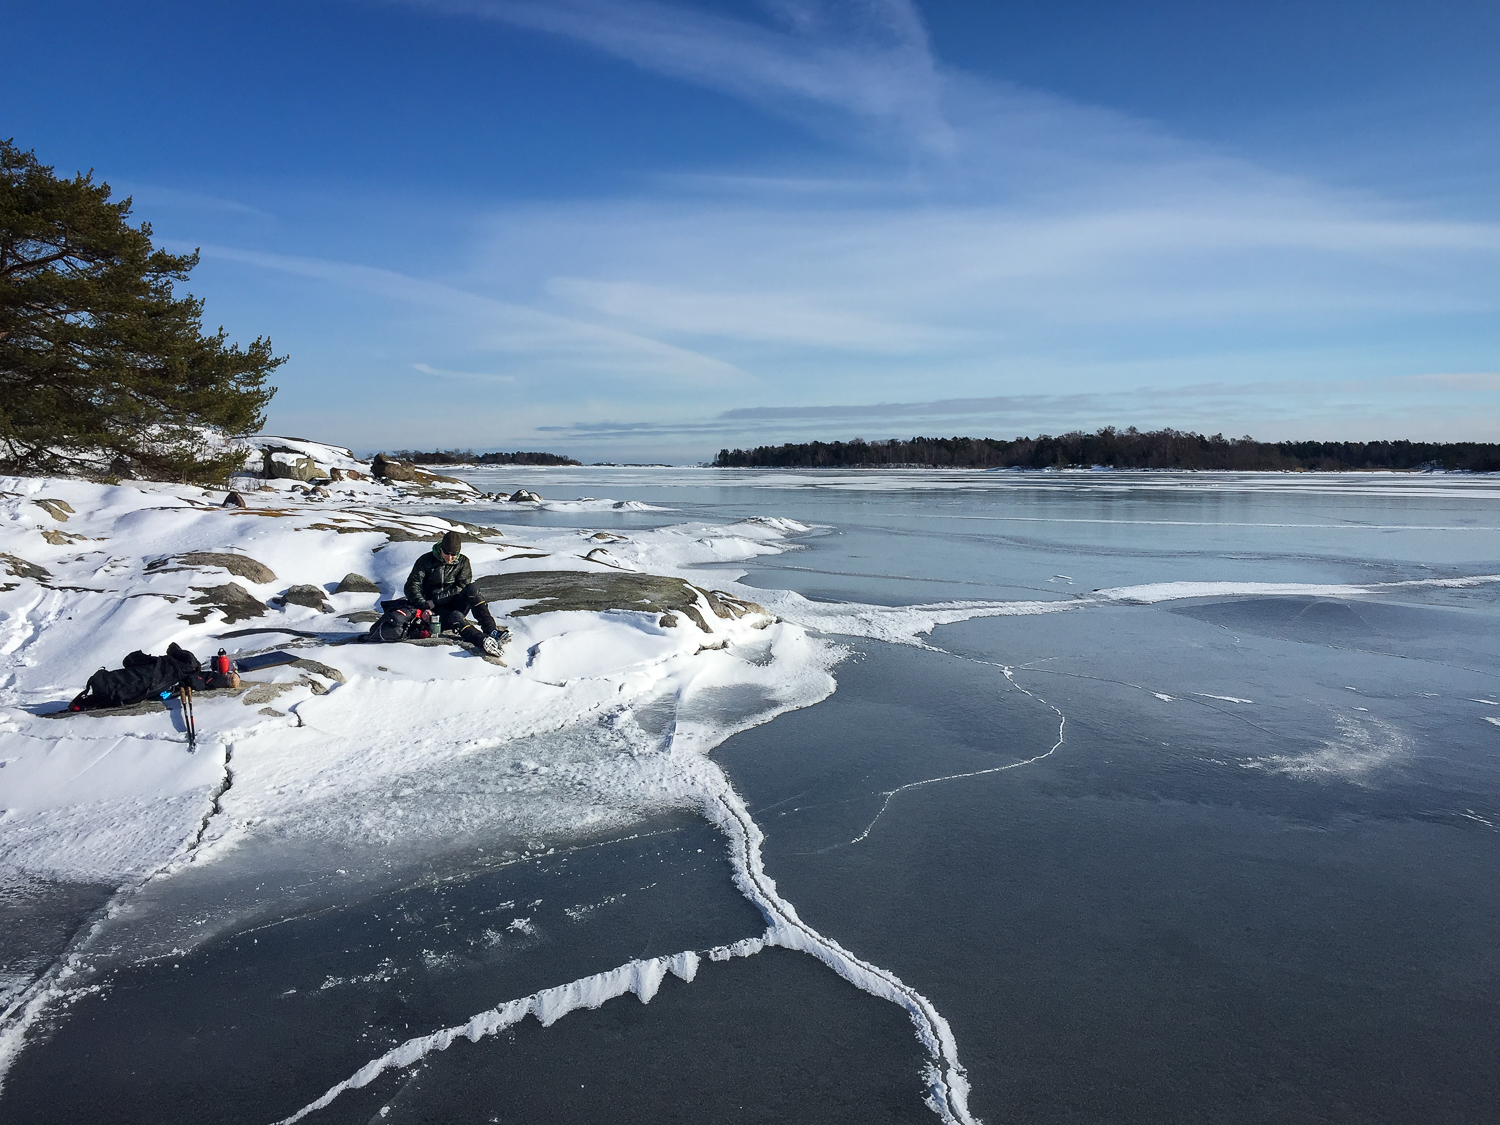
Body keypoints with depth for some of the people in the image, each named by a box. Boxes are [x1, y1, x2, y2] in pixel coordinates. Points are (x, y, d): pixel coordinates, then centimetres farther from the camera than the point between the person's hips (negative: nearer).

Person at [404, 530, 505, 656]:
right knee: (455, 617, -36)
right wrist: (424, 607, -31)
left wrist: (435, 601, -20)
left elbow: (461, 588, -7)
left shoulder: (463, 562, 3)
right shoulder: (426, 561, -3)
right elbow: (412, 587, -12)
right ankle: (484, 641, -63)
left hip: (454, 606, 3)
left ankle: (491, 630, -40)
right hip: (434, 611, -3)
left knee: (471, 589, -27)